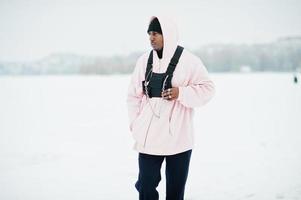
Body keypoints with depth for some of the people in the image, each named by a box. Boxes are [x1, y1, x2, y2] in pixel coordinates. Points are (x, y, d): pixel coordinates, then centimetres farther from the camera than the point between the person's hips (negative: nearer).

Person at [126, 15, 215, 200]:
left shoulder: (188, 60, -6)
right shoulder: (144, 61, 6)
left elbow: (208, 88, -4)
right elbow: (134, 96, 12)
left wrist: (181, 93, -17)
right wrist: (135, 124, 4)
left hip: (178, 137, -3)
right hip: (149, 137, 3)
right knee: (147, 184, 4)